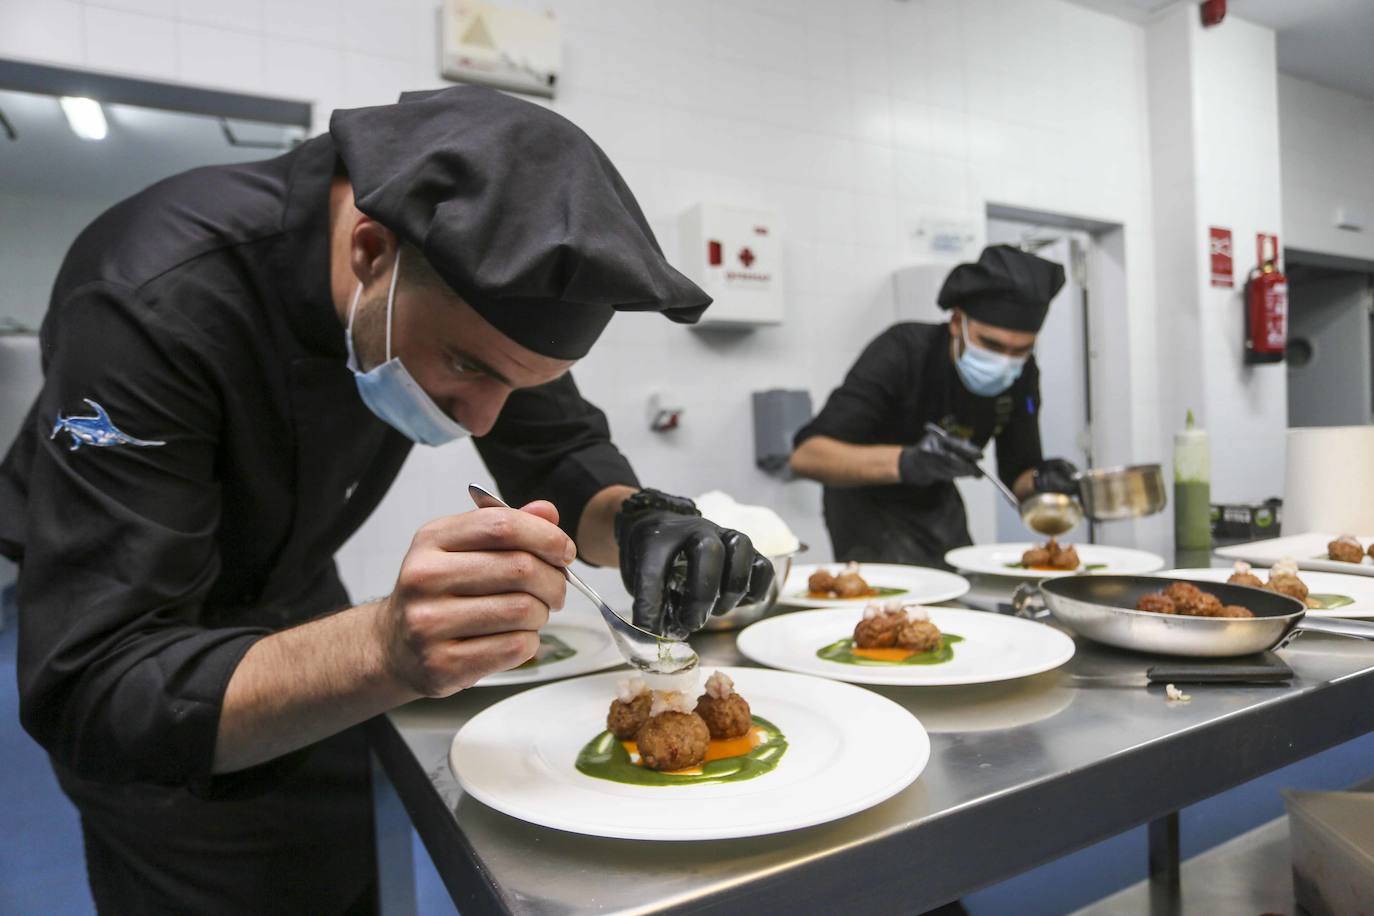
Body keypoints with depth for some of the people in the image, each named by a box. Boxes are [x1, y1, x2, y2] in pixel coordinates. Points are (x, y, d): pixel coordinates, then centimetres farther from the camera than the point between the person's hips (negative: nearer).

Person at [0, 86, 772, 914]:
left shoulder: (477, 276, -22)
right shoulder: (153, 301, -38)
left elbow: (561, 452, -12)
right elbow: (91, 689, -39)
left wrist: (635, 524, -35)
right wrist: (386, 649, -56)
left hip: (297, 598, 5)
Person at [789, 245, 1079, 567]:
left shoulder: (1021, 375, -14)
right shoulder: (902, 352, -31)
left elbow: (1018, 474, -5)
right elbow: (806, 456, -40)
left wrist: (1041, 482, -29)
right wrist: (906, 461, -55)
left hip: (937, 503, 5)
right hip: (869, 504, -5)